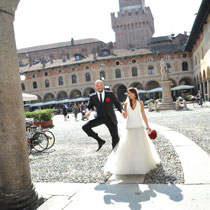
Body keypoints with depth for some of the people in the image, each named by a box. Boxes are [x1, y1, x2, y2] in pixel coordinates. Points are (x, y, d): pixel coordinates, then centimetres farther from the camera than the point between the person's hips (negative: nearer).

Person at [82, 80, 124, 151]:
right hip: (100, 118, 2)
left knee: (115, 138, 0)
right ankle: (100, 141, 0)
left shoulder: (110, 94, -4)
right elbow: (89, 107, 9)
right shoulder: (92, 97, -1)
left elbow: (117, 104, 1)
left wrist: (122, 111, -19)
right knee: (85, 127, -16)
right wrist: (89, 111, -16)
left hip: (110, 118, -1)